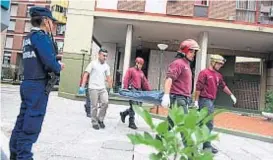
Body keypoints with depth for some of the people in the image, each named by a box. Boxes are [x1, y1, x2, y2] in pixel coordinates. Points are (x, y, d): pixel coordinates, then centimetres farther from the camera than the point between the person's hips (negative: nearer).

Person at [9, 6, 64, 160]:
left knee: (23, 120, 14)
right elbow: (50, 63, -22)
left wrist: (56, 64, 5)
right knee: (31, 124, -3)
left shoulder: (29, 37, 17)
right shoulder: (41, 36, -12)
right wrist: (59, 67, -1)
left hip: (28, 84, 9)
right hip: (38, 86, -9)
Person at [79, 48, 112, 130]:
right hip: (93, 88, -4)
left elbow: (108, 78, 15)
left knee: (105, 103, -9)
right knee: (94, 106, 2)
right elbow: (86, 74, -5)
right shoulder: (93, 63, -1)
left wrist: (111, 88, 9)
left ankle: (100, 119, 11)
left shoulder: (106, 66, 11)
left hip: (103, 88, 4)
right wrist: (82, 86, -13)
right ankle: (94, 122, 17)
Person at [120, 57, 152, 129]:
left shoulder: (141, 72, 21)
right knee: (133, 106, -9)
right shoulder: (131, 70, 3)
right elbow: (126, 80, -5)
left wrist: (149, 90, 7)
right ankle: (131, 123, 0)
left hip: (139, 90, 6)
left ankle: (123, 113, 25)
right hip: (132, 89, -6)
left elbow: (145, 82, 16)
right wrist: (125, 90, -16)